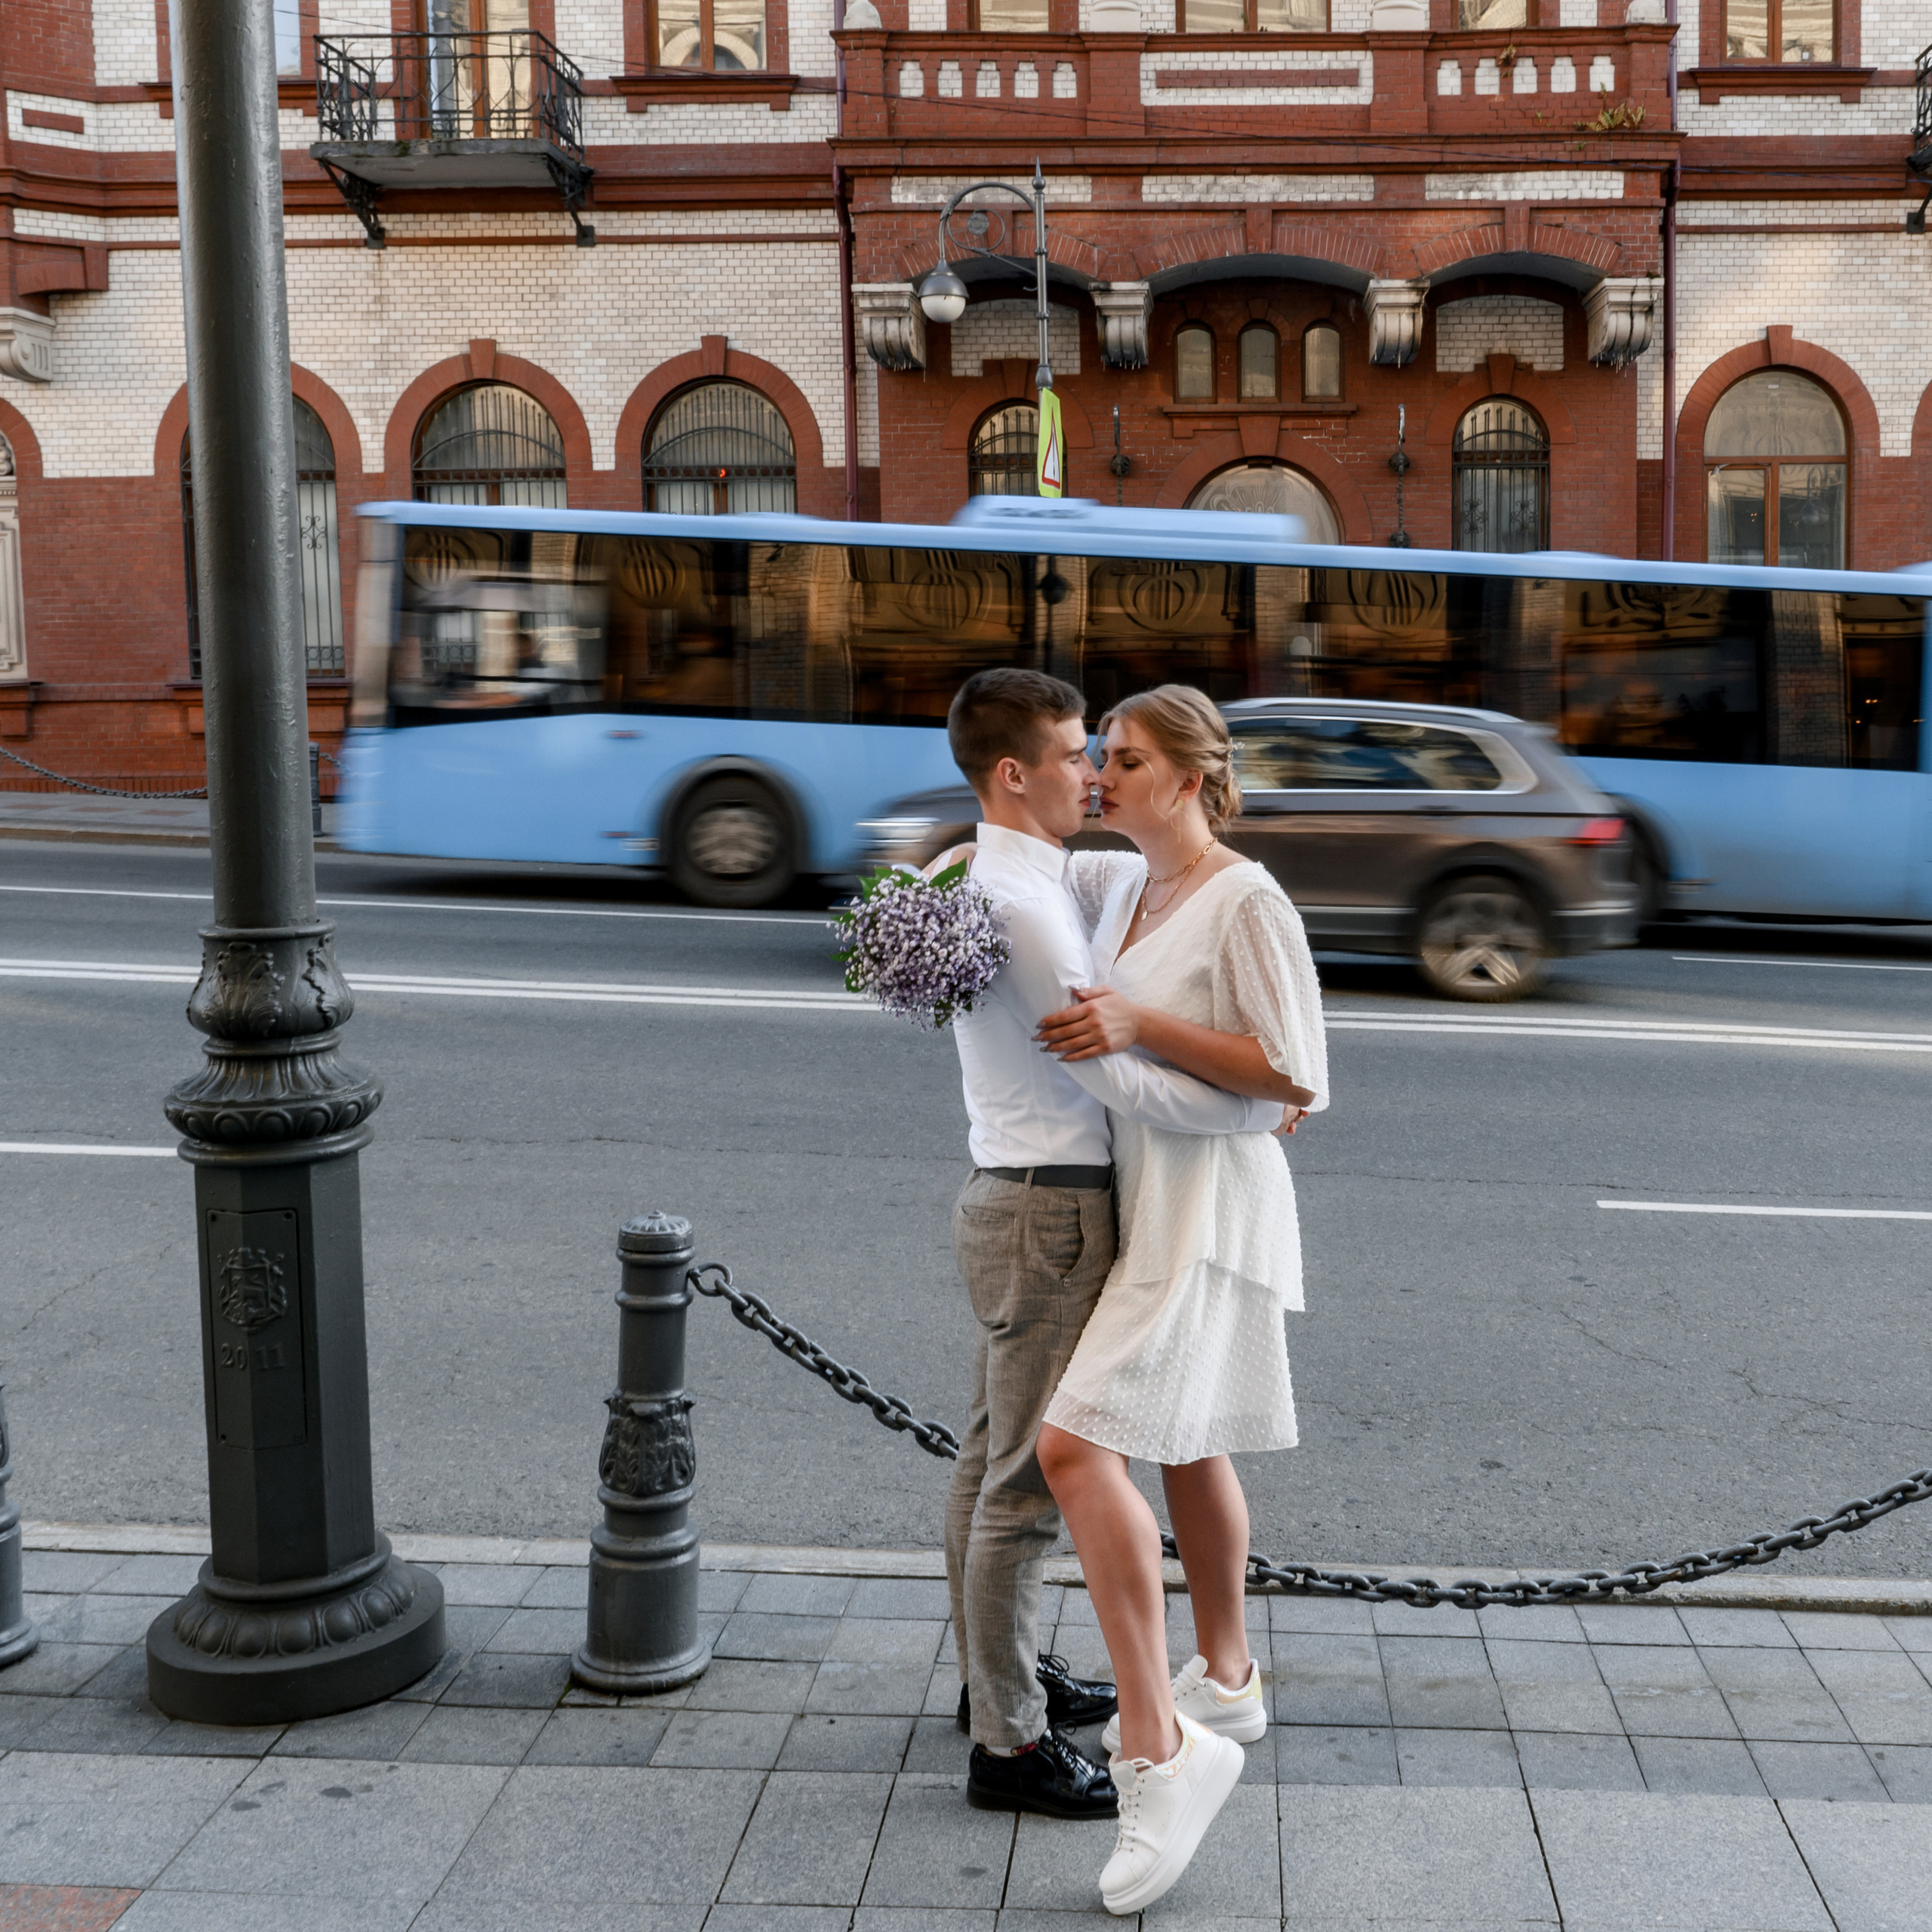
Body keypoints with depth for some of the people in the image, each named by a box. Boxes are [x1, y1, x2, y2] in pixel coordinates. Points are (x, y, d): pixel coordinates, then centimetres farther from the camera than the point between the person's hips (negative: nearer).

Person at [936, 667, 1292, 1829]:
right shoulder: (1018, 905, -22)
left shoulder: (1030, 881, 12)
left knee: (997, 1456, 20)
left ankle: (1001, 1672, 35)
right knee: (1030, 1480, -3)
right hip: (1052, 1210, -11)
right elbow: (1122, 1079, -24)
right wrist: (1268, 1109, -14)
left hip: (1025, 1199, 11)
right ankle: (1011, 1745, 6)